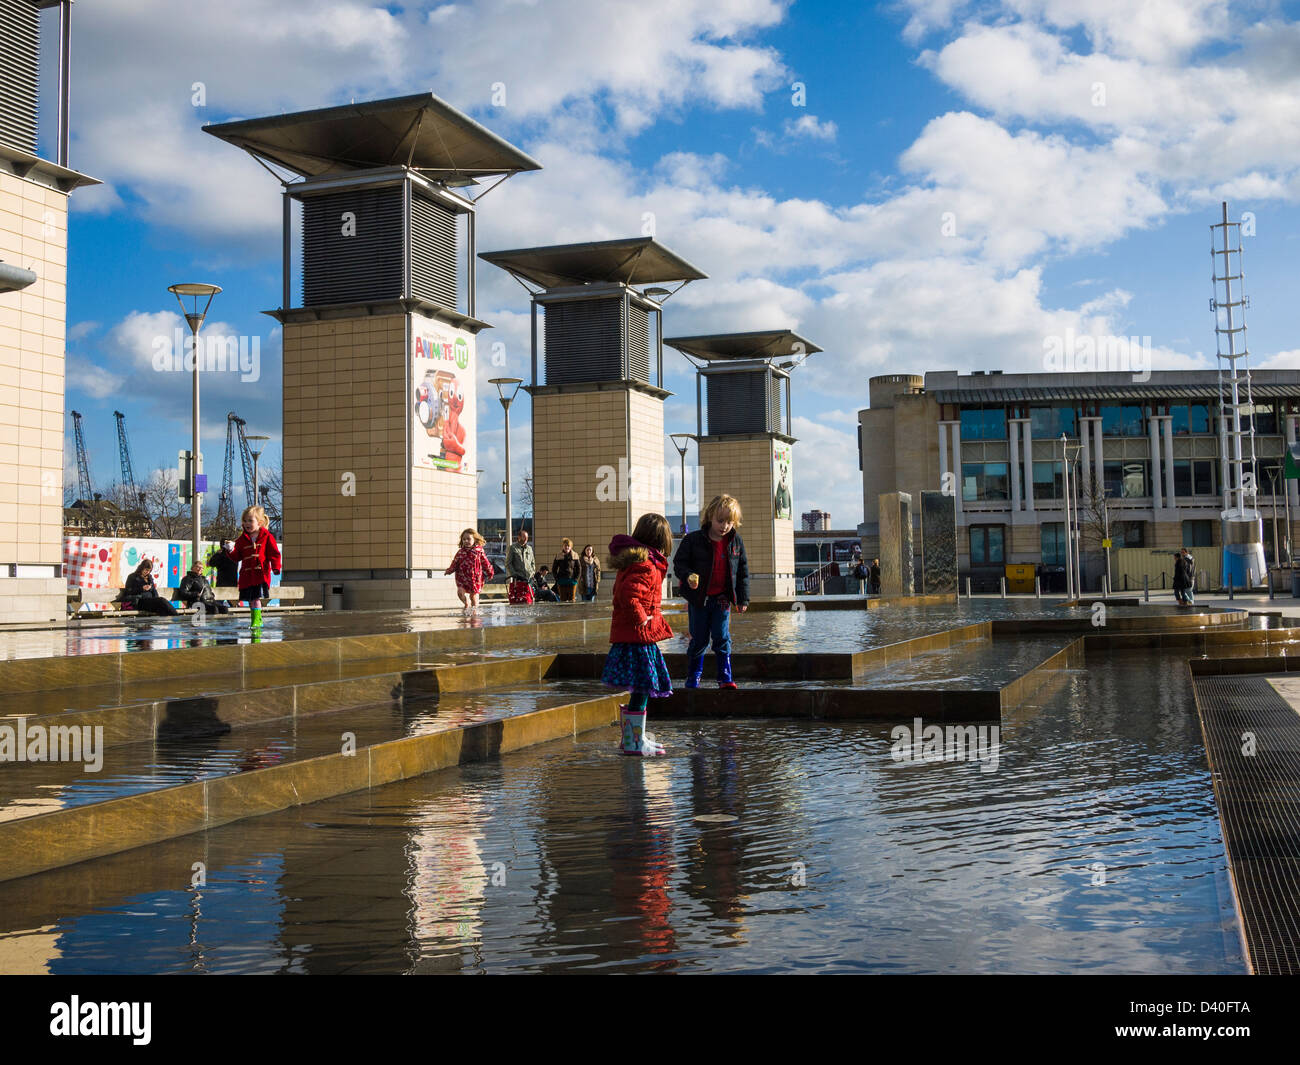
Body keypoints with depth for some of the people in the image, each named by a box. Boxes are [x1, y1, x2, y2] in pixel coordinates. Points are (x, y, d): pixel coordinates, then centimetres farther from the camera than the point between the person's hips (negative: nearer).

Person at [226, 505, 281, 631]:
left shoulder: (267, 537, 1)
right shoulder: (242, 539, 12)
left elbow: (274, 554, 1)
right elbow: (237, 557, 13)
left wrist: (275, 567, -10)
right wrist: (231, 551, -7)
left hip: (261, 574, -4)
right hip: (246, 575, 4)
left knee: (256, 598, -14)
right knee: (250, 600, 7)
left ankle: (256, 620, -9)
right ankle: (257, 620, 20)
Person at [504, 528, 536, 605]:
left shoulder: (529, 549, 18)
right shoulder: (513, 548, 3)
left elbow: (533, 563, 23)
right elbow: (508, 564, 0)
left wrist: (531, 574, 9)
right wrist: (514, 574, -10)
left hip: (528, 579, 4)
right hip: (516, 580, -4)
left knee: (528, 601, -3)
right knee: (516, 602, -9)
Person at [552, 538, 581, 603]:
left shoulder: (575, 556, 4)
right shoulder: (558, 556, 3)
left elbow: (579, 568, 7)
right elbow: (554, 568, 8)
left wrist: (576, 578, -3)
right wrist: (557, 578, -1)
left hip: (572, 580, 0)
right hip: (561, 581, 0)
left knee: (571, 599, -1)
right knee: (563, 599, 1)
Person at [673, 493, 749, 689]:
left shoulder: (736, 542, 0)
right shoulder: (693, 540, -9)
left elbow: (743, 571, 7)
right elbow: (679, 563, -4)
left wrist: (743, 598, 6)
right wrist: (688, 576, -26)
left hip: (722, 599, 2)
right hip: (698, 598, -1)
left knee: (722, 638, 0)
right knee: (699, 640, 6)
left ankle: (725, 678, 8)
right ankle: (693, 677, 19)